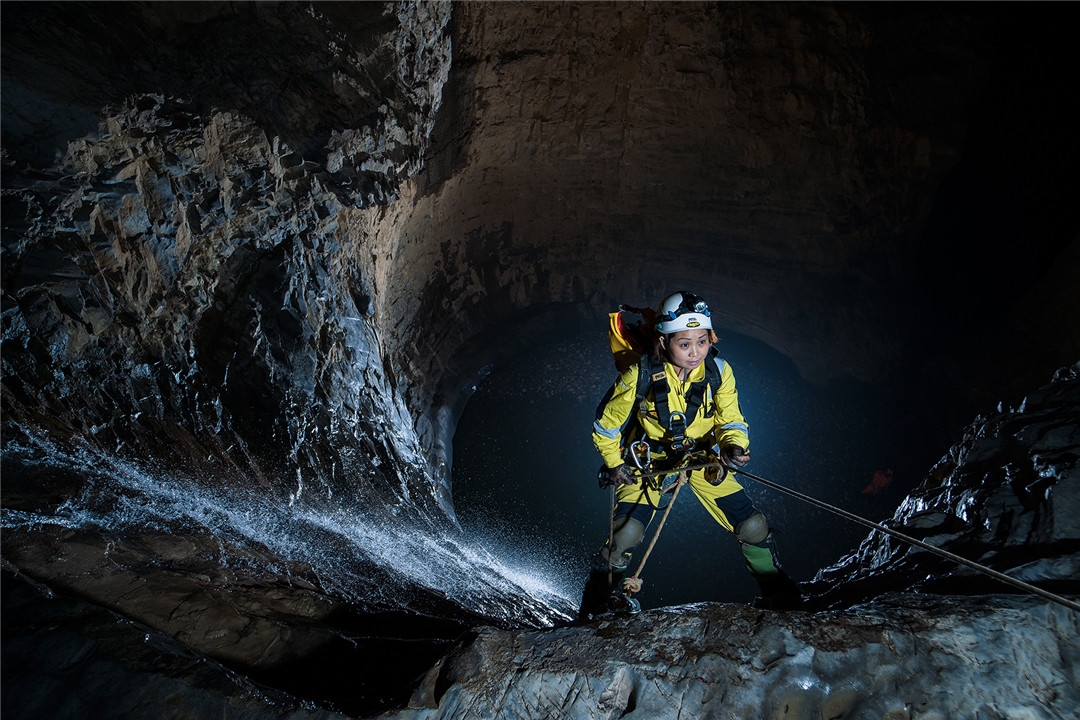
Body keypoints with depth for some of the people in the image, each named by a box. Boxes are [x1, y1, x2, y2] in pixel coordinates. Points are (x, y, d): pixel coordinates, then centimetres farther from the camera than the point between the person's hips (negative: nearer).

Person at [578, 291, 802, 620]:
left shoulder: (718, 371, -18)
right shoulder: (640, 376, -24)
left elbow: (731, 420, -6)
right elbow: (606, 426, -9)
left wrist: (734, 446, -26)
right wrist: (614, 463, -10)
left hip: (703, 457, 3)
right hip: (650, 459, -2)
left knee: (753, 526, -2)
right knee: (626, 532, -20)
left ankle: (778, 592, 26)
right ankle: (599, 595, 6)